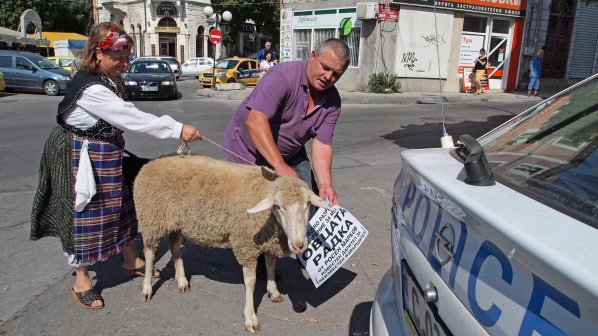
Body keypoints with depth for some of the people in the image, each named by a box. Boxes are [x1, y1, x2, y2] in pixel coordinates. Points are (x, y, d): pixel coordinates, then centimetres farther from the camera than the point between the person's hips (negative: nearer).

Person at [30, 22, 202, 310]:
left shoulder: (111, 81, 3)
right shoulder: (90, 88, -27)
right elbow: (131, 118, -33)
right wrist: (177, 129, -33)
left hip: (108, 154, 9)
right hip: (82, 157, -9)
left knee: (122, 205, 16)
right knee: (85, 214, 3)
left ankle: (130, 260, 35)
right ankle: (81, 281, 20)